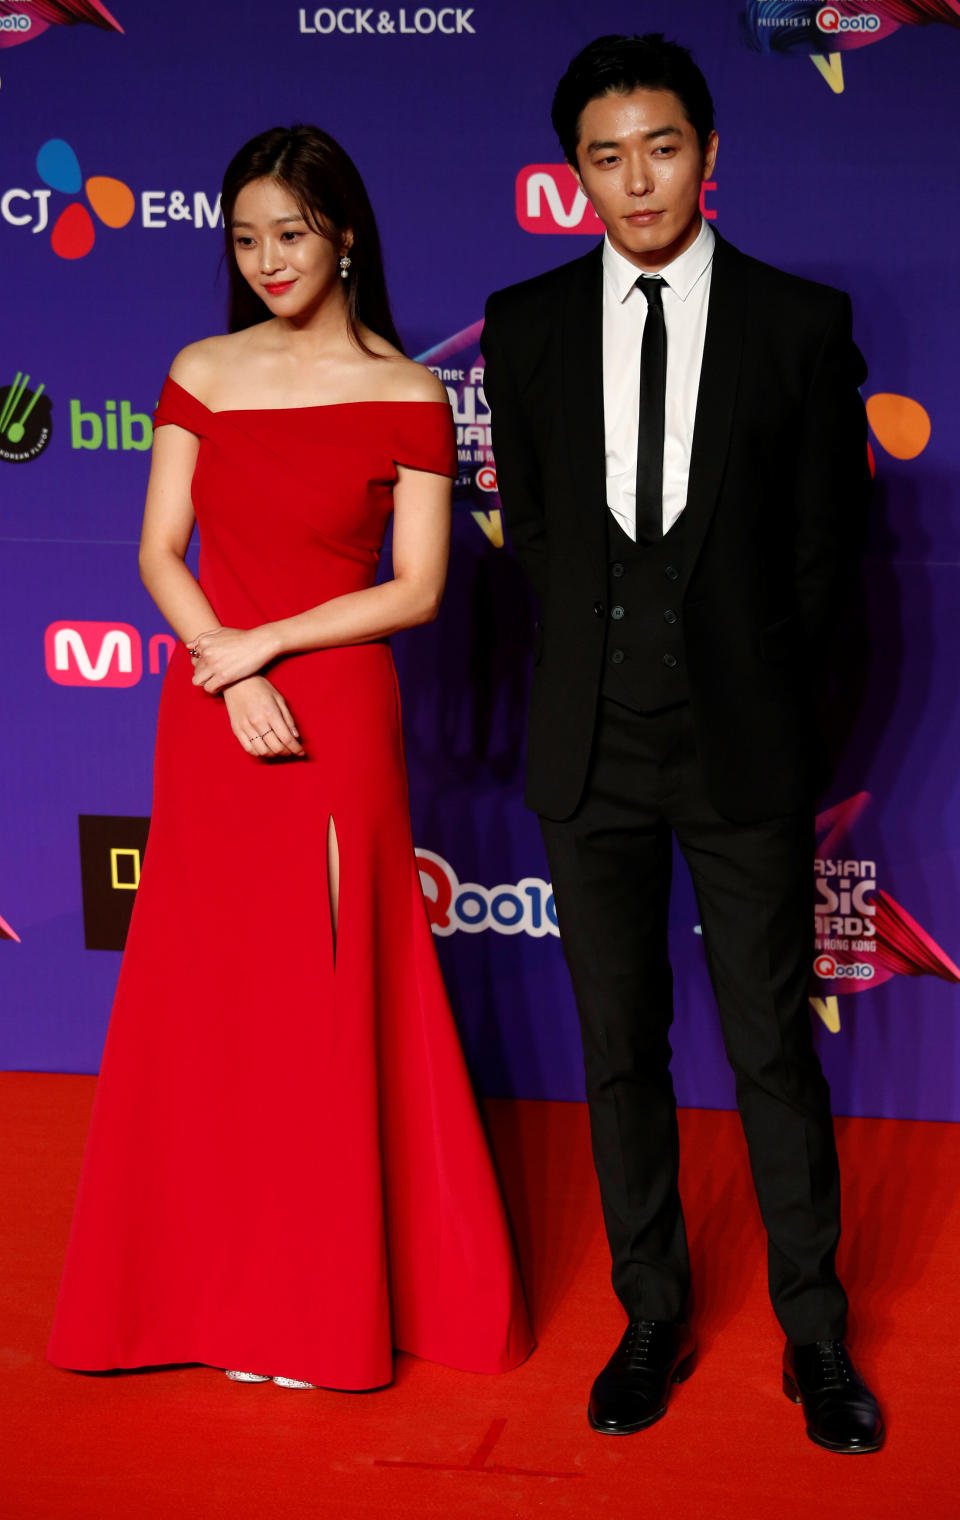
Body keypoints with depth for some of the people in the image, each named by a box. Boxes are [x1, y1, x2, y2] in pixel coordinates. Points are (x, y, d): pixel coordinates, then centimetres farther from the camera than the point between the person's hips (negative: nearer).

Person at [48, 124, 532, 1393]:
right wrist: (230, 674, -11)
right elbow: (160, 553, 4)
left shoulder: (405, 398, -2)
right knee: (208, 990, 7)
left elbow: (416, 588, -5)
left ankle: (329, 1297, 15)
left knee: (329, 994, 2)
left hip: (338, 717, -3)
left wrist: (264, 643, -12)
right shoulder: (201, 375, 7)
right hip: (208, 713, 3)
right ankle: (217, 1285, 21)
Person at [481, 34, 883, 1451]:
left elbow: (823, 538, 2)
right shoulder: (526, 324, 4)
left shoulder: (801, 322, -2)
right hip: (591, 746, 2)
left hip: (744, 746, -2)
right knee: (620, 1044, 10)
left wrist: (747, 682, 3)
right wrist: (601, 671, 7)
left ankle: (816, 1336, 19)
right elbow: (531, 523, 11)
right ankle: (652, 1319, 25)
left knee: (776, 1045, 3)